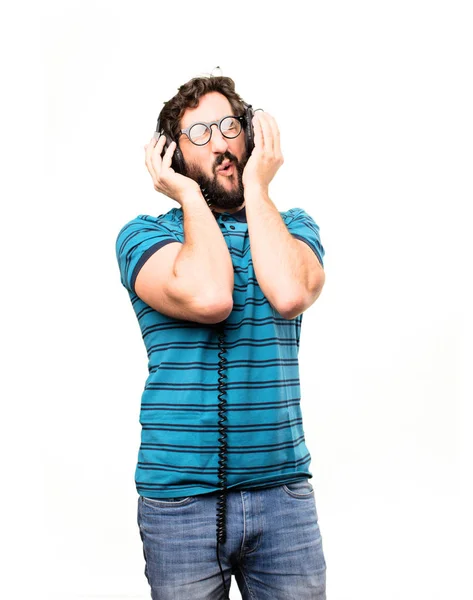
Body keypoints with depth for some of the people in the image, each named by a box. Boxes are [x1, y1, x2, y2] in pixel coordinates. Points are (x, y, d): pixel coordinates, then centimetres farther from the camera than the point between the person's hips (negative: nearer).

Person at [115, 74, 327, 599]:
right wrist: (191, 196, -9)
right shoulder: (143, 234, -1)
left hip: (284, 493, 2)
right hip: (180, 498, -2)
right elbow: (208, 298, -22)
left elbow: (290, 293, -17)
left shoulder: (293, 225, 7)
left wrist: (256, 187, -7)